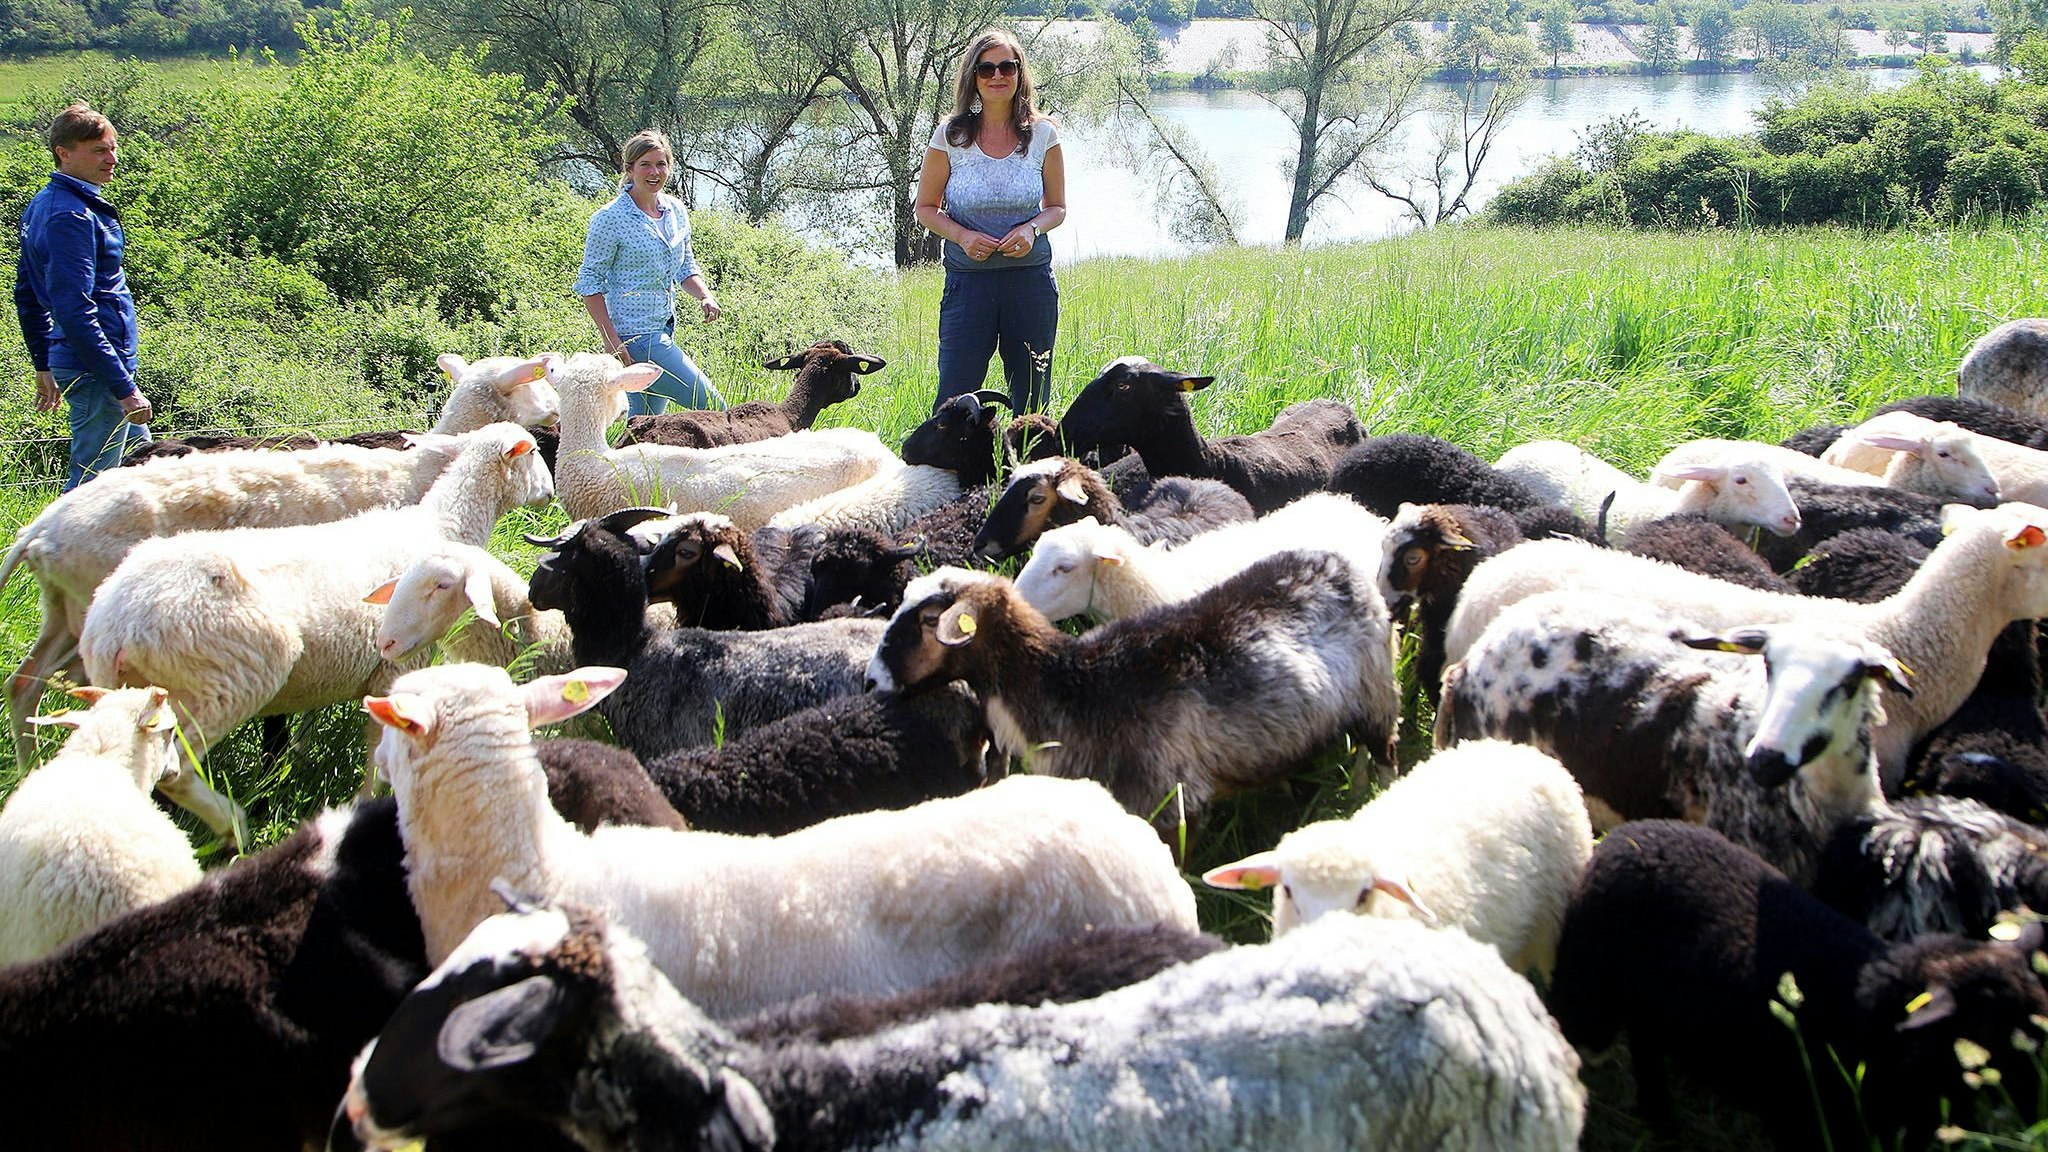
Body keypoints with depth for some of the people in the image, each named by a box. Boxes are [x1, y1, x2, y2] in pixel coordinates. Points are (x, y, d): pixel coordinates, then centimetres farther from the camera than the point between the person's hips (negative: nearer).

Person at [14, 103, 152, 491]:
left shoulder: (42, 205, 13)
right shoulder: (72, 216, -19)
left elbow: (27, 295, 20)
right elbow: (75, 312, -25)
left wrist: (44, 365, 26)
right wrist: (124, 388, -24)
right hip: (96, 370, -11)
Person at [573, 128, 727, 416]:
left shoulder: (676, 211, 9)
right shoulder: (610, 219, -11)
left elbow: (686, 267, 19)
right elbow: (590, 283, -9)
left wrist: (705, 296, -2)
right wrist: (611, 340, -17)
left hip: (664, 331, 8)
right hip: (634, 335, -8)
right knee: (712, 407, -11)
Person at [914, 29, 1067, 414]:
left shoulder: (1042, 135, 2)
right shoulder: (951, 136, -1)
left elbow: (1057, 207, 11)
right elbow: (926, 208, 6)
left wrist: (1032, 228, -11)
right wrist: (961, 235, -13)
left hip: (1031, 279, 1)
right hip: (968, 279, -1)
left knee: (1032, 403, 7)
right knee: (955, 400, -6)